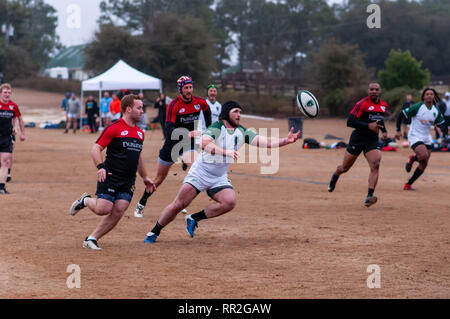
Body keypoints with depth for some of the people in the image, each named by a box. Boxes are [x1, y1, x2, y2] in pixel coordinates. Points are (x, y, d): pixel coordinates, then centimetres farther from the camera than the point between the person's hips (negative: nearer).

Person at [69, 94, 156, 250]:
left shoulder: (139, 133, 15)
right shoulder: (114, 128, -8)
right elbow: (96, 148, -9)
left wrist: (144, 177, 31)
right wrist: (100, 167, -24)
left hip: (128, 181, 6)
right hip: (110, 177, -6)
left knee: (118, 212, -7)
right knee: (103, 209, -15)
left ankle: (92, 239, 3)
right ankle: (85, 201, 17)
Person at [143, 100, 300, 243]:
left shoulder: (242, 132, 3)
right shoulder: (216, 127, -15)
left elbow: (264, 141, -6)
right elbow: (205, 143, -35)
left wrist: (285, 141, -21)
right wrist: (225, 152, -48)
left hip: (220, 178, 5)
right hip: (200, 173, -5)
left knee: (230, 202, -20)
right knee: (178, 205, -8)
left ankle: (194, 219, -2)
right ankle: (154, 232, 11)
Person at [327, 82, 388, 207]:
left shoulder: (384, 105, 6)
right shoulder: (362, 104, -16)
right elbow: (349, 122, -22)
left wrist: (384, 131, 10)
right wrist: (368, 125, -30)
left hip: (373, 141, 4)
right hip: (357, 139, -4)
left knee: (375, 165, -21)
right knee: (344, 168, 12)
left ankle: (369, 197, -26)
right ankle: (334, 177, 49)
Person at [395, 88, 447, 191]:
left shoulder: (436, 111, 3)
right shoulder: (417, 107, -13)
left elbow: (442, 124, 14)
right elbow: (401, 115, -8)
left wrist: (444, 132, -10)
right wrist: (398, 130, -13)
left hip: (427, 139, 6)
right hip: (415, 137, -6)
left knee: (424, 164, 2)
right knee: (424, 156, -29)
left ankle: (408, 185, 17)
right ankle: (412, 159, 6)